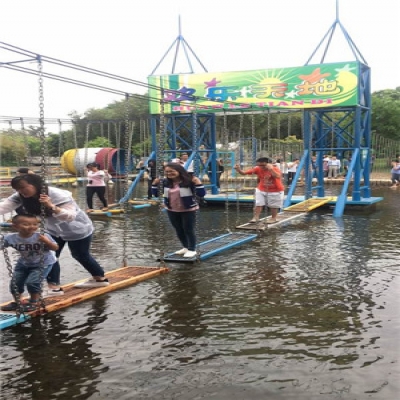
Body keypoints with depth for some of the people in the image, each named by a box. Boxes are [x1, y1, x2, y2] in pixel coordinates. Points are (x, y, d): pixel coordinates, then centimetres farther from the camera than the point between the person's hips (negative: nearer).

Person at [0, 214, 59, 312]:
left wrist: (47, 242, -43)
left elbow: (55, 248, -24)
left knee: (32, 282, -16)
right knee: (15, 282, 6)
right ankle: (16, 302, 32)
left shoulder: (42, 236, -28)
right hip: (24, 263, 4)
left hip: (43, 263, -4)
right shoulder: (11, 238, -21)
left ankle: (34, 303, 10)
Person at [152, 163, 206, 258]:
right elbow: (156, 194, 8)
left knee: (188, 230, 3)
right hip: (172, 210, 6)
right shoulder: (166, 182, -2)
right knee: (178, 230, 17)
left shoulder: (188, 181, -18)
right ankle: (186, 247, 35)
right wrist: (155, 184, -6)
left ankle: (192, 249, 18)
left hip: (188, 210, -6)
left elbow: (201, 194, -20)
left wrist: (198, 183, -33)